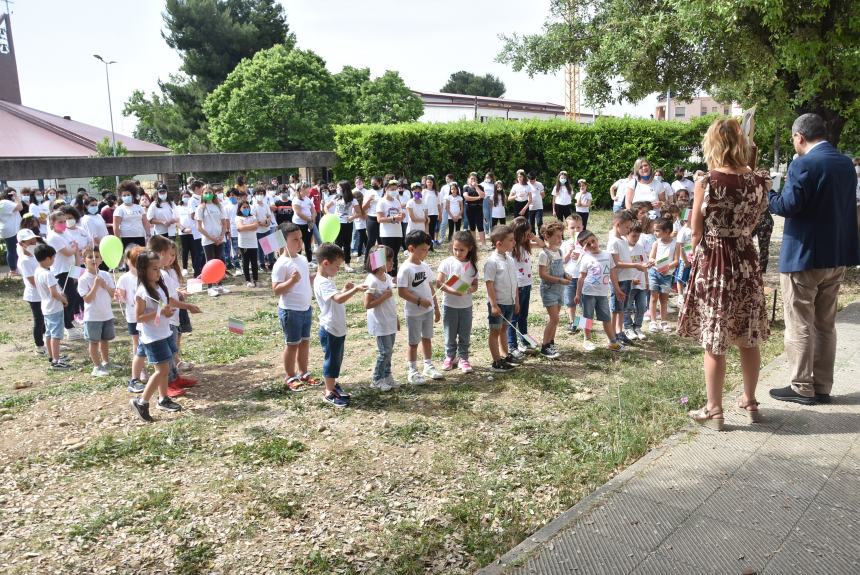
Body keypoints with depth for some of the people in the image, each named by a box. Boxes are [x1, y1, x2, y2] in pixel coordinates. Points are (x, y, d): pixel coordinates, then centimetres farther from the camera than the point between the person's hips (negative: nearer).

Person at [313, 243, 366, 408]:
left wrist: (345, 289, 6)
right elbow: (338, 299, -37)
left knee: (336, 359, 20)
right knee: (331, 360, 2)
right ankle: (329, 392, 13)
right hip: (330, 329, -10)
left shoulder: (327, 280, 10)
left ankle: (332, 385, 34)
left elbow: (337, 297, 21)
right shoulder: (322, 283, -22)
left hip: (338, 328, 10)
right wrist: (355, 289, -44)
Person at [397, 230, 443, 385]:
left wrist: (436, 308, 13)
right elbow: (401, 292, -20)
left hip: (428, 310, 6)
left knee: (427, 338, 17)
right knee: (413, 342, 6)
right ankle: (412, 372, 18)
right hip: (413, 313, -6)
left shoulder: (425, 266, 4)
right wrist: (419, 301, -26)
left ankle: (428, 366, 32)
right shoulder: (406, 269, -17)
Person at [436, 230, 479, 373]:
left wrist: (471, 289, -19)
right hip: (449, 305, -2)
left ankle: (463, 358, 23)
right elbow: (439, 283, -14)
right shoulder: (447, 262, -9)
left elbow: (475, 284, 4)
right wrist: (452, 291, -28)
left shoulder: (472, 265, 0)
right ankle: (450, 357, 27)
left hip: (466, 305, 2)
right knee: (450, 334, 10)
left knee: (465, 335, 9)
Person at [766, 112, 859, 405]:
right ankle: (822, 387, 22)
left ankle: (802, 388, 9)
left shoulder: (803, 165, -16)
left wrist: (765, 192, -5)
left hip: (804, 256, -8)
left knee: (799, 326, 2)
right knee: (825, 325, 15)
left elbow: (787, 206, -21)